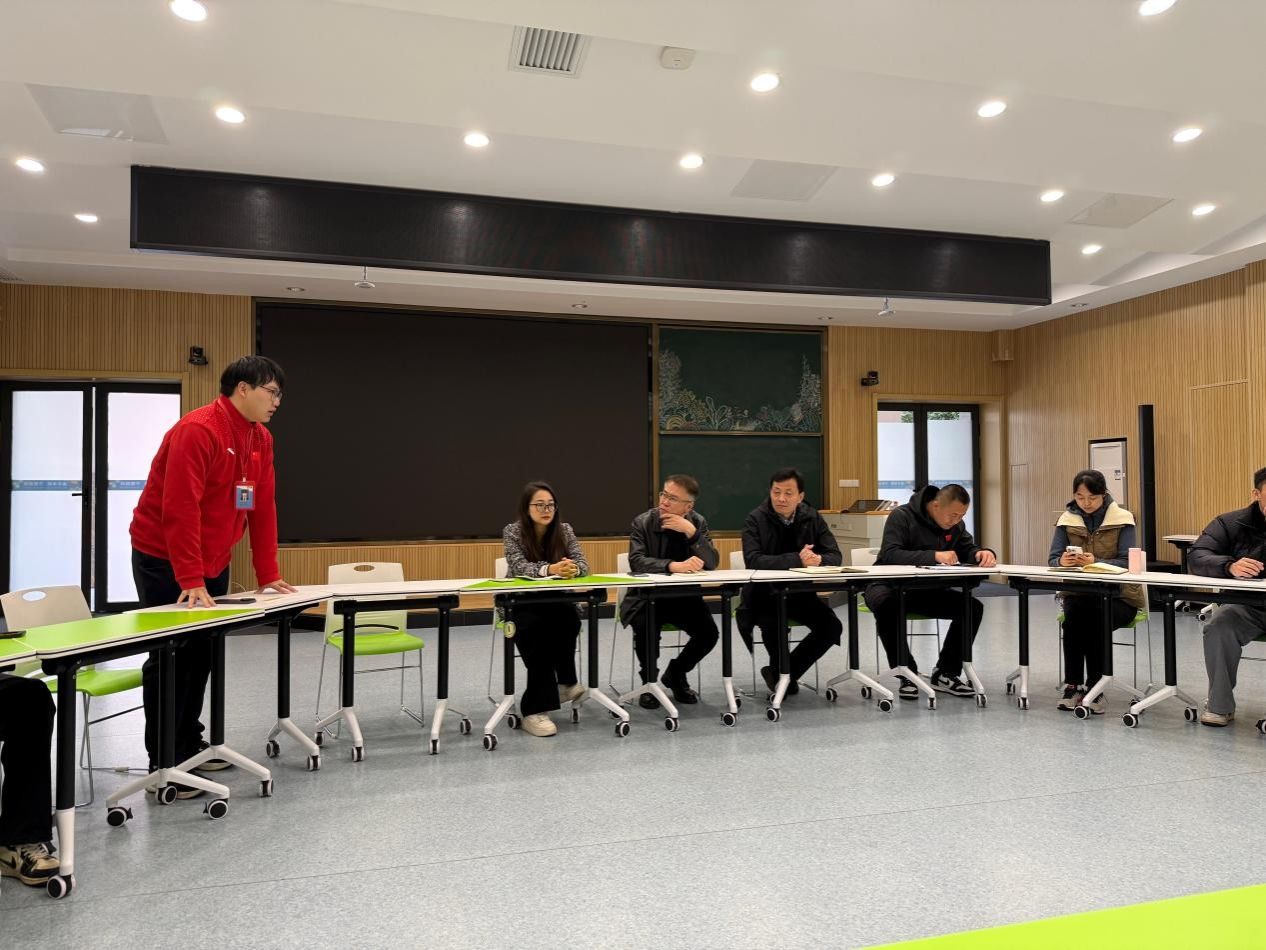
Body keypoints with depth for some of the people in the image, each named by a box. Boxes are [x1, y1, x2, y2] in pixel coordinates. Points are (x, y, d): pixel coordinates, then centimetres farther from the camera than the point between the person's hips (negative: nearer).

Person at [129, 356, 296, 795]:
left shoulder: (261, 439, 4)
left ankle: (189, 744, 26)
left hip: (213, 561, 8)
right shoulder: (197, 430, -22)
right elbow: (180, 509, -26)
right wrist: (190, 580, -27)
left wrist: (268, 574, 5)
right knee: (170, 657, -3)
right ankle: (162, 763, 7)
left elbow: (263, 508, 5)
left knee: (202, 654, 12)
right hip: (164, 559, -8)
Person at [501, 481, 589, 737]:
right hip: (520, 602, -2)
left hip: (556, 600, 2)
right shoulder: (513, 531, -8)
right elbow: (519, 567, -23)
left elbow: (582, 563, -10)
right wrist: (549, 569, -42)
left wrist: (573, 568, -35)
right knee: (535, 627, -35)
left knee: (569, 621, -31)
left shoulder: (564, 530, 0)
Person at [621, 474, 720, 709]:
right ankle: (649, 680, -1)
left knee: (709, 633, -18)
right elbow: (637, 561, -22)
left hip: (684, 596, 3)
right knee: (646, 627, -31)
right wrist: (673, 566, -37)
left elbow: (711, 563, -10)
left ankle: (676, 673, 13)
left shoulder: (698, 523, 1)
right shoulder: (643, 522, -8)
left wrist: (691, 532, -23)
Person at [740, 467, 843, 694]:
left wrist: (818, 560, -27)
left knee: (832, 627, -14)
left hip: (800, 592, 4)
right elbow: (753, 560, -24)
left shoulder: (812, 517, 2)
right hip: (764, 592, -4)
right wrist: (797, 560, -33)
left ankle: (786, 673, 6)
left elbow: (835, 556, -2)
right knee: (773, 625, -32)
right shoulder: (755, 519, -10)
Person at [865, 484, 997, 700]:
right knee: (885, 604, -40)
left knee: (973, 607, -13)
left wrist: (983, 553, -17)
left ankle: (945, 674, -3)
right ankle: (906, 674, -23)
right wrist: (934, 556, -40)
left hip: (925, 590, 6)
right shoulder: (902, 516, -17)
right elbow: (890, 555, -29)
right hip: (889, 585, -6)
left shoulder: (955, 524, 3)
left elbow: (969, 550, 9)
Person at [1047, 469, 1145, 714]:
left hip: (1118, 595, -2)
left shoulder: (1122, 520, -3)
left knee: (1096, 618, -33)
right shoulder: (1067, 520, 4)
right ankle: (1072, 684, -22)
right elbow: (1052, 559, -3)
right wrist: (1063, 561, -29)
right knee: (1074, 615, -31)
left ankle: (1094, 686, -19)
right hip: (1078, 593, 2)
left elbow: (1127, 563, -13)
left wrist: (1095, 562, -32)